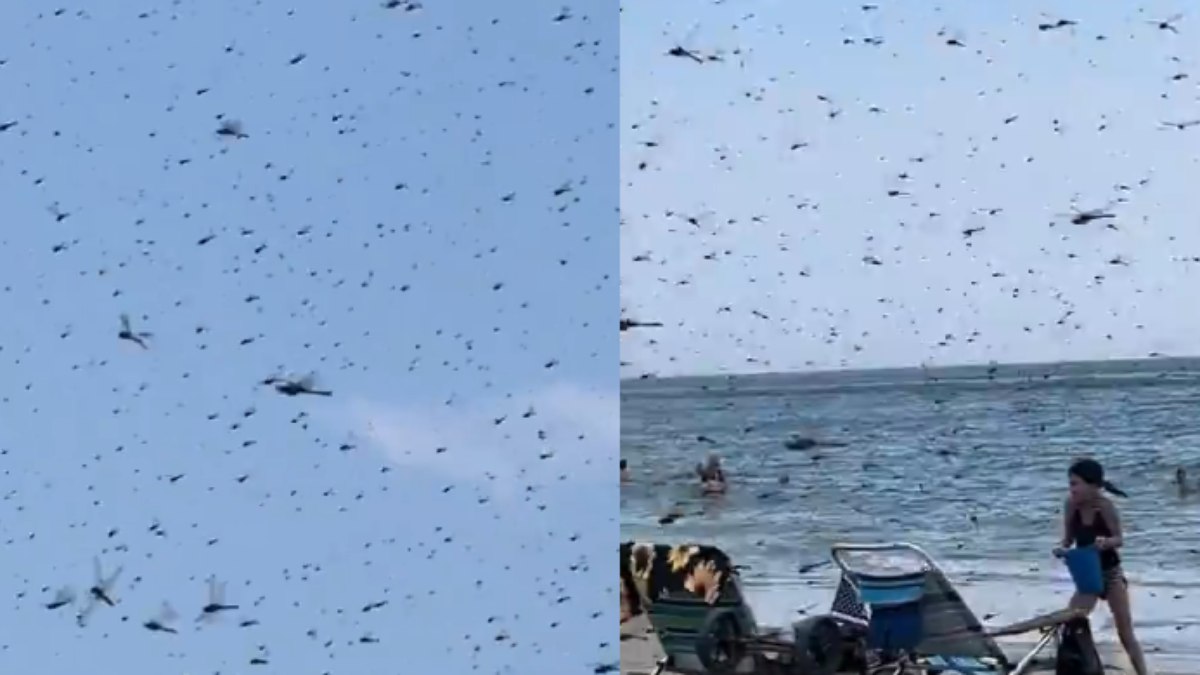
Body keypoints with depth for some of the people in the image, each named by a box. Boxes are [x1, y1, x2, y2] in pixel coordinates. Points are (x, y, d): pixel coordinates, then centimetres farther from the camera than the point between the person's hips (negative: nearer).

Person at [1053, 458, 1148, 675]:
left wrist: (1106, 542, -37)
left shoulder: (1105, 506, -21)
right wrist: (1062, 548, -21)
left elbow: (1120, 539, -16)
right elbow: (1069, 537, 0)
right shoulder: (1071, 505, -11)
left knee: (1126, 633, 0)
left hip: (1111, 573, -4)